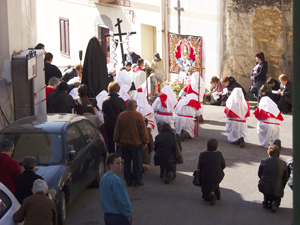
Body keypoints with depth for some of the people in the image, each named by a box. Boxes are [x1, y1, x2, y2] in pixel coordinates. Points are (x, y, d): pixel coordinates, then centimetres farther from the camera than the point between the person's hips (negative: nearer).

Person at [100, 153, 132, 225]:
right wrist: (128, 215, -11)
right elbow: (122, 201, -21)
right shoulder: (116, 180, -22)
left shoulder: (103, 178, 5)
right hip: (119, 218, -9)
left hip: (107, 216, 9)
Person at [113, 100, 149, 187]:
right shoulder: (139, 116, -11)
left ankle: (128, 181, 17)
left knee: (127, 163, 12)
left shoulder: (121, 115, -1)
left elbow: (117, 130, 7)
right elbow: (143, 130, -6)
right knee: (137, 163, 6)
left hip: (124, 143, 3)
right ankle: (137, 181, 9)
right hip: (136, 143, -3)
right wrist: (145, 141, 4)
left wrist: (117, 140, 19)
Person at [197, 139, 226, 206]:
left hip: (207, 178, -4)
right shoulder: (219, 154, -7)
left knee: (205, 195, 16)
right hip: (219, 177, 4)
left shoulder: (203, 155, -14)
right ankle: (218, 194, 38)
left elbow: (199, 168, -7)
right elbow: (223, 166, 6)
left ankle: (211, 197, -13)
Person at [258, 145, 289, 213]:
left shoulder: (263, 161, -4)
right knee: (277, 199, 26)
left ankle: (266, 201, 14)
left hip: (263, 186, 1)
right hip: (277, 189, -1)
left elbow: (259, 174, 7)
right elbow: (285, 179, 5)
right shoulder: (283, 164, -2)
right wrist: (281, 188, 20)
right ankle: (274, 203, -7)